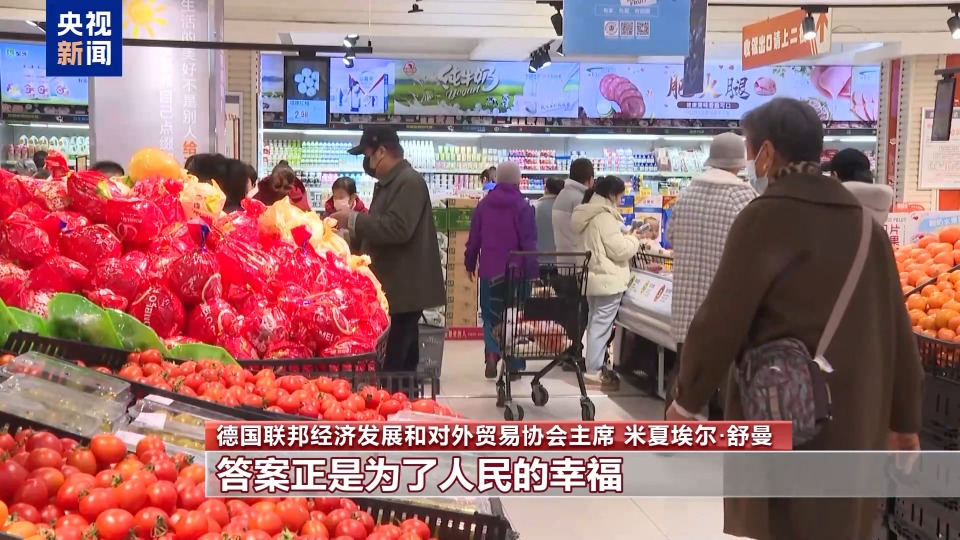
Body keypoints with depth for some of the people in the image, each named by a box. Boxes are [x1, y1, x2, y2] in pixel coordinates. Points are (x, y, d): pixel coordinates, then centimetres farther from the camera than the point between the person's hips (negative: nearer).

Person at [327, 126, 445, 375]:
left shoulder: (409, 182, -14)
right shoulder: (389, 183, 18)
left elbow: (397, 228, -27)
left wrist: (353, 220, -19)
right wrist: (351, 237, 16)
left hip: (404, 291, -10)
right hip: (394, 289, 10)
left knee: (392, 368, -12)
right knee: (402, 365, 13)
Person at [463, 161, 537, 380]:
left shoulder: (484, 204, 4)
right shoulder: (523, 206, -6)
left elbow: (474, 238, 8)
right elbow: (529, 242, -10)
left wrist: (470, 263, 19)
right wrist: (532, 271, -7)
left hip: (490, 271, 2)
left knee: (491, 315, 12)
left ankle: (492, 352, -11)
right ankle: (513, 365, 8)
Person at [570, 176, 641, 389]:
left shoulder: (590, 214, 13)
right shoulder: (604, 217, -19)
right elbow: (619, 250, -19)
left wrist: (625, 237, 15)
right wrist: (633, 239, -2)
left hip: (594, 277, 11)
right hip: (608, 280, -11)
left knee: (595, 324, 16)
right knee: (601, 326, -7)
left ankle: (595, 367, 24)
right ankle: (593, 373, -4)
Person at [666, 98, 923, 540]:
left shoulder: (767, 217, -11)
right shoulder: (864, 221, 7)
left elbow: (721, 320, -12)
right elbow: (897, 330, 10)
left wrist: (687, 401, 0)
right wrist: (903, 420, 18)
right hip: (858, 416, 7)